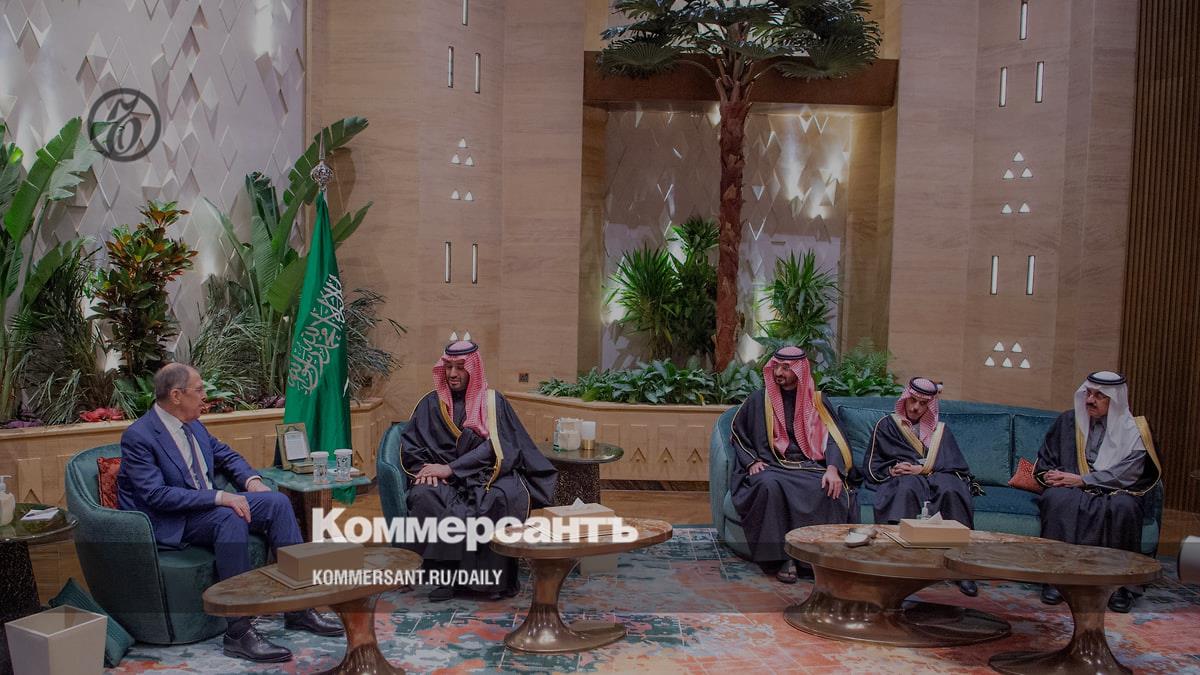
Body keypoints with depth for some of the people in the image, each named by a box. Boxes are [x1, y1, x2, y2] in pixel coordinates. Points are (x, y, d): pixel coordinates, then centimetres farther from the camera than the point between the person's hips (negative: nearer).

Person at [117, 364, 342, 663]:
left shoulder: (192, 425, 8)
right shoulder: (138, 437, -17)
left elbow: (226, 456, 22)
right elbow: (156, 495, -26)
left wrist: (251, 480, 1)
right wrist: (218, 497, -31)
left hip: (207, 506, 8)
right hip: (169, 525, -8)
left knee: (276, 501, -9)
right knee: (230, 518, -35)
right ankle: (239, 632, -32)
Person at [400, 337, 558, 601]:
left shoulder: (493, 402, 5)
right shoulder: (431, 403, 12)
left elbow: (494, 446, -7)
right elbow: (410, 443, 7)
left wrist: (451, 468, -16)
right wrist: (426, 467, -14)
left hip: (485, 476, -2)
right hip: (442, 480, 2)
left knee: (505, 497, -35)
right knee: (423, 496, -33)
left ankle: (497, 575, -22)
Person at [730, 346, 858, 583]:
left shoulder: (815, 401, 11)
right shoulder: (759, 400, 10)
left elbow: (832, 437, 2)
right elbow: (738, 434, 14)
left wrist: (833, 468, -18)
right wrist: (752, 461, -4)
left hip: (809, 466, 1)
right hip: (770, 467, -1)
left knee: (829, 490, -33)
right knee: (770, 486, -37)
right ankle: (781, 559, -30)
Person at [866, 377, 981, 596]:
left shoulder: (941, 430, 23)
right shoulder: (886, 425, 20)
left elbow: (957, 466, 7)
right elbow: (873, 468, 13)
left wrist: (923, 469, -8)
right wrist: (892, 470, -8)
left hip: (935, 478, 1)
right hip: (900, 479, -1)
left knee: (951, 490, -35)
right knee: (908, 488, -39)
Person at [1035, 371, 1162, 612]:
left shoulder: (1131, 430, 4)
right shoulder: (1067, 421, 11)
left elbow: (1128, 473, -9)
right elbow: (1044, 461, 15)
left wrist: (1082, 480, -17)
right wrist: (1051, 475, -9)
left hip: (1115, 492, -1)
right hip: (1072, 490, 1)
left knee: (1123, 506, -36)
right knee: (1058, 499, -34)